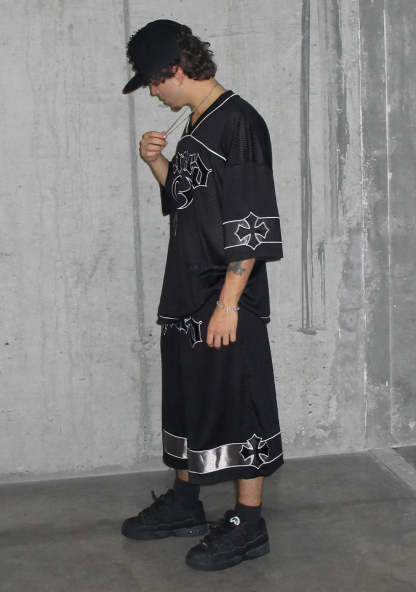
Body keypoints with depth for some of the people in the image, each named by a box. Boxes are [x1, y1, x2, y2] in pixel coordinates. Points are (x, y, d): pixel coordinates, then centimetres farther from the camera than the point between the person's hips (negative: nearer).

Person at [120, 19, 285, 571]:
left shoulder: (239, 122, -15)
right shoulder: (195, 124, 13)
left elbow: (252, 226, -19)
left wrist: (228, 303, -21)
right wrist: (158, 163, 5)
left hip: (228, 301, -9)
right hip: (185, 297, 9)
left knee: (239, 406, 0)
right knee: (186, 400, 17)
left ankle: (248, 524, 13)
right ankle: (184, 503, 33)